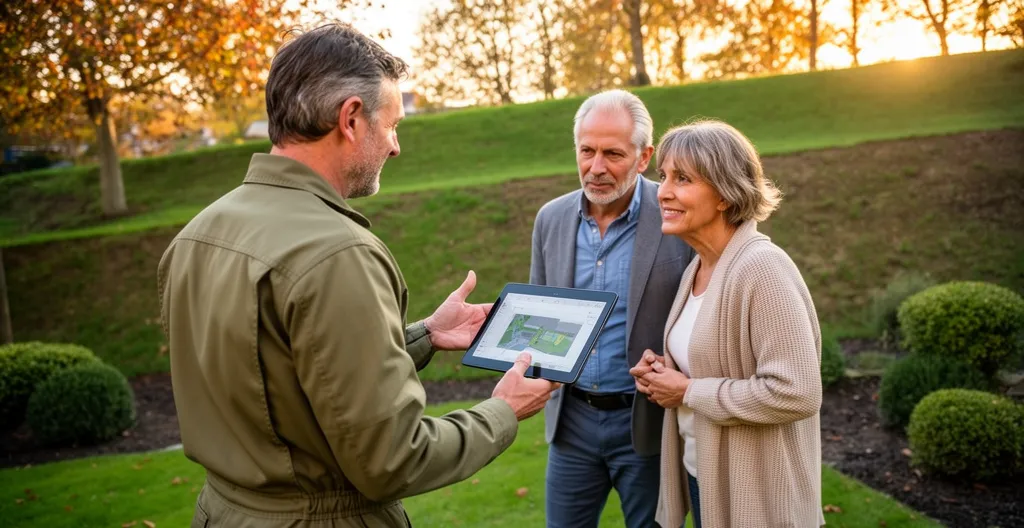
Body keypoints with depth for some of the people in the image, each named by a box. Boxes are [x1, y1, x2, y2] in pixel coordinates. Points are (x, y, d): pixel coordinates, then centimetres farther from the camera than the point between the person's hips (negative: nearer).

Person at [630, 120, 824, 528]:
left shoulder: (760, 267, -22)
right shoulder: (697, 267, 4)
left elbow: (796, 392, -27)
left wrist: (689, 392, -19)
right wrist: (666, 370, -2)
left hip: (755, 494, -8)